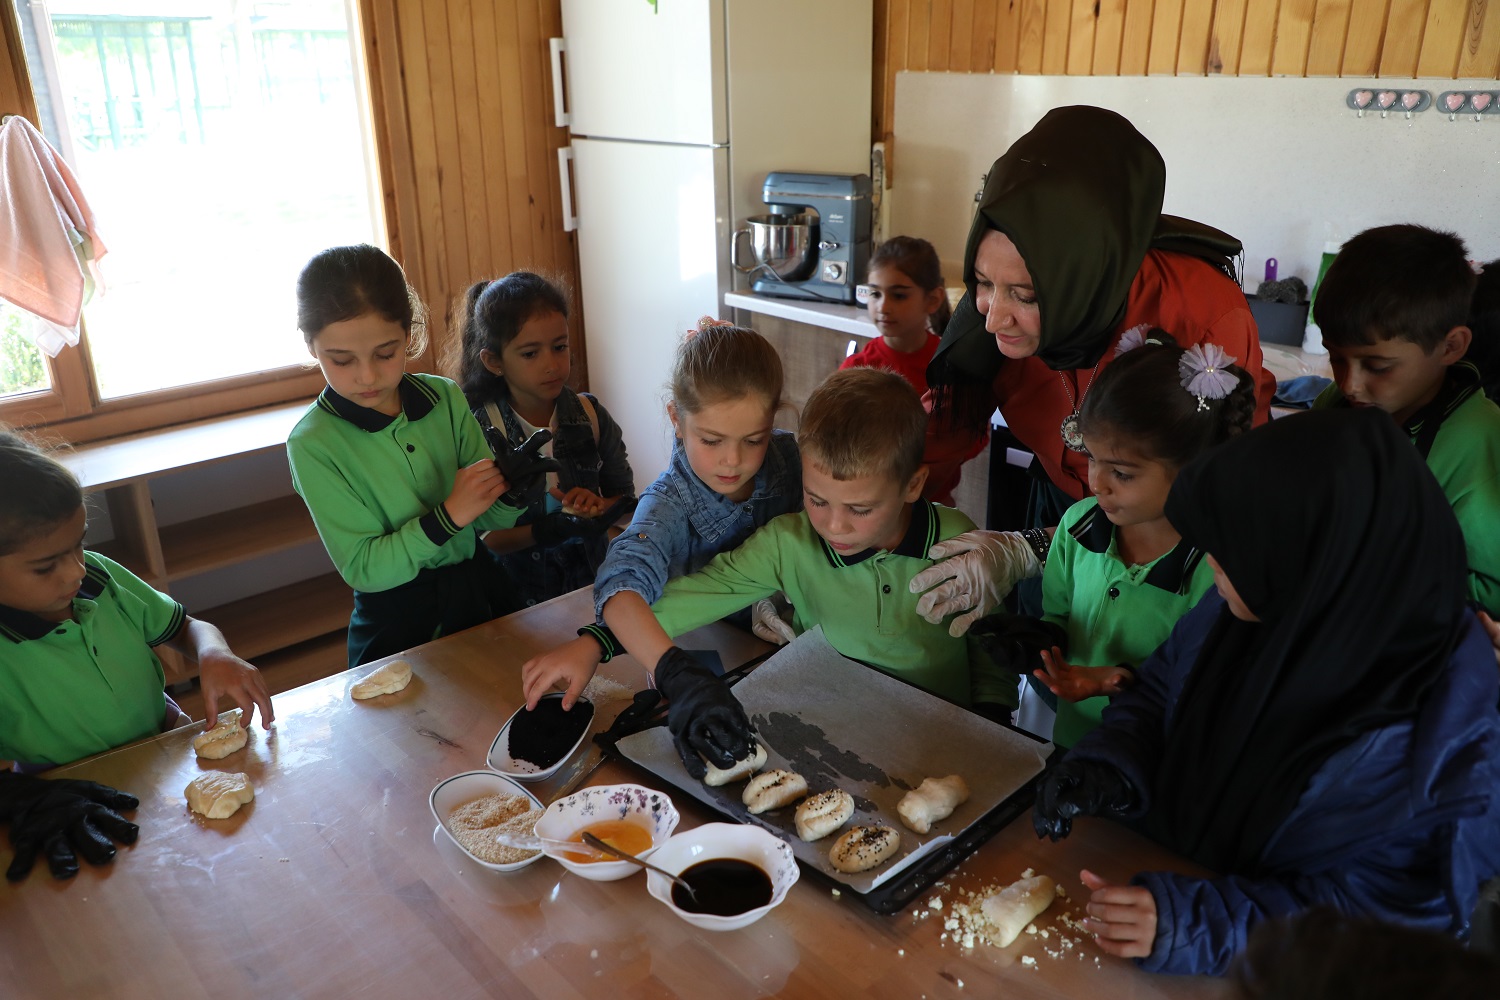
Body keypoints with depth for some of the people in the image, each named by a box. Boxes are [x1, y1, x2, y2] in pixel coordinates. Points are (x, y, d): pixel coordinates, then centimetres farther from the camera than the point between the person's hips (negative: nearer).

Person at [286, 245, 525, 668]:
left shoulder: (446, 398, -2)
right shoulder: (313, 445, -13)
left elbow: (493, 519, 2)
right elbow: (362, 569, -15)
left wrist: (510, 490, -20)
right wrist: (448, 516, -25)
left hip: (483, 588, 3)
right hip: (399, 623, -3)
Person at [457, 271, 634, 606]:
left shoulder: (590, 415, -1)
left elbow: (623, 494, 11)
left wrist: (598, 507, -11)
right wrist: (541, 532, -24)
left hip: (590, 580, 1)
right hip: (517, 596, -1)